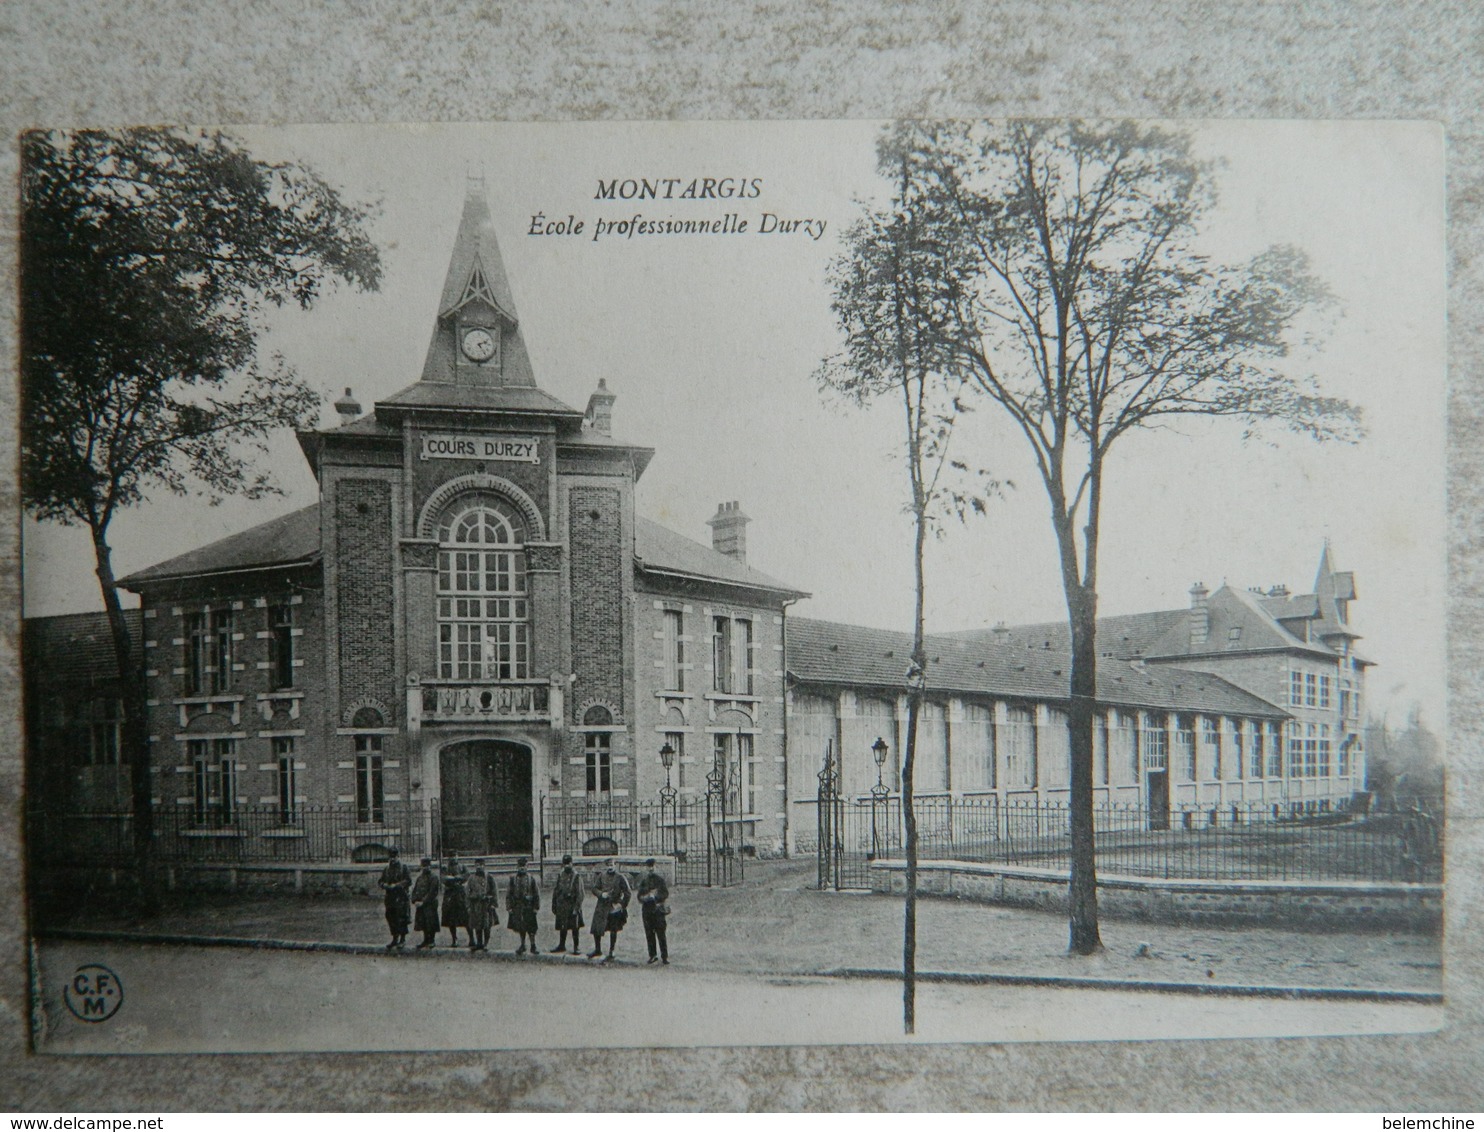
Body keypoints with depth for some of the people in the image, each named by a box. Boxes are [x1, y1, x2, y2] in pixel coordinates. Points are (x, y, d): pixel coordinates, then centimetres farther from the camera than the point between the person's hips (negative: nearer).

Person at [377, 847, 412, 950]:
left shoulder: (403, 868, 0)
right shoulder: (386, 869, 15)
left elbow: (408, 881, -7)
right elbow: (380, 881, 16)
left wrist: (396, 885, -14)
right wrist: (385, 885, -6)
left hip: (401, 897, -5)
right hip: (390, 897, 5)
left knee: (401, 917, -8)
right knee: (390, 917, 6)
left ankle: (403, 938, 0)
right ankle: (395, 939, 16)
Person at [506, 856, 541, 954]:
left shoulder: (531, 879, 1)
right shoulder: (513, 879, 5)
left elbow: (537, 893, 2)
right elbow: (508, 894, 5)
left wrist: (536, 907, -3)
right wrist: (509, 907, -2)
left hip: (528, 907, -2)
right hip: (517, 907, 2)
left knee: (531, 928, -3)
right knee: (520, 928, 9)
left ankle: (533, 946, 4)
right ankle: (522, 945, 21)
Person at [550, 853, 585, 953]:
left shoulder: (576, 876, -9)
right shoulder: (560, 876, 7)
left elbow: (580, 894, -12)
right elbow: (555, 891, 13)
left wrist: (576, 908, -17)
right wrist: (554, 906, 10)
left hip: (572, 906, -4)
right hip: (561, 906, 5)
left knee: (574, 927, 1)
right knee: (562, 927, 14)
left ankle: (576, 947, 9)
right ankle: (562, 945, 26)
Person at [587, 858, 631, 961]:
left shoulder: (620, 878, -5)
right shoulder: (601, 876, 4)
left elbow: (628, 893, -2)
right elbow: (594, 889, 7)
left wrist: (622, 905, -9)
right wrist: (601, 894, -12)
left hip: (614, 907, -3)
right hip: (601, 907, 3)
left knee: (613, 931, 4)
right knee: (596, 929, 4)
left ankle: (611, 954, 13)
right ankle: (597, 950, 25)